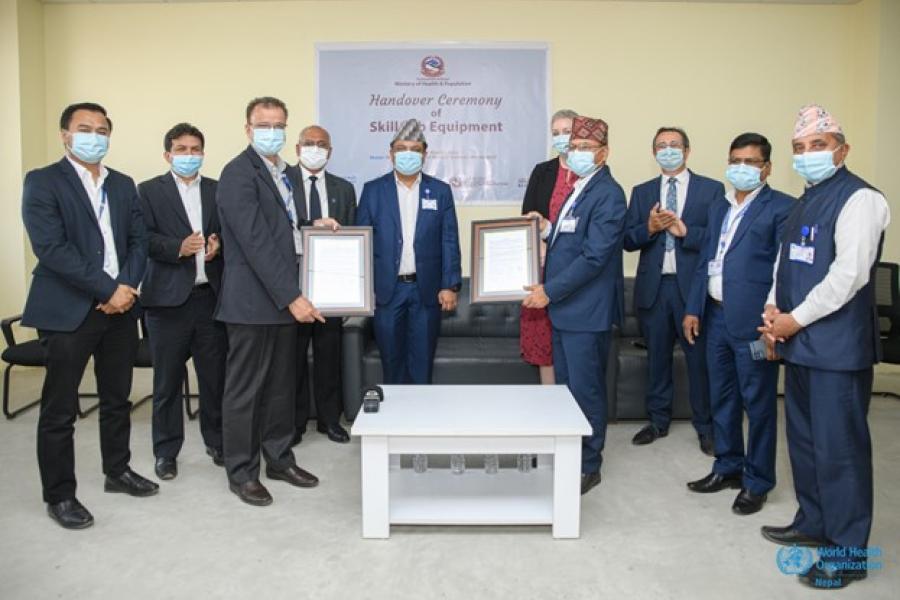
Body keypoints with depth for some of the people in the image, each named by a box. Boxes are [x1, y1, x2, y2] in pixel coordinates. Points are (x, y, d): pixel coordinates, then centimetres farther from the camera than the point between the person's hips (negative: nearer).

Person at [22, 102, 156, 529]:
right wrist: (108, 289, -18)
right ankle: (59, 495, 16)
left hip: (120, 307, 6)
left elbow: (138, 241, 8)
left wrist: (127, 287, -9)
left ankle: (118, 471, 32)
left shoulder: (123, 185, 13)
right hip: (67, 310, -5)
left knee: (117, 399, 16)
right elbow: (51, 248, -15)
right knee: (59, 409, 3)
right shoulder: (42, 182, -4)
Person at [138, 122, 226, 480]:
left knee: (215, 374, 8)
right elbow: (143, 237, -6)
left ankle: (216, 440, 26)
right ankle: (166, 451, 19)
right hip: (168, 297, -2)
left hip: (211, 295, 2)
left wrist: (218, 245, -8)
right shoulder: (150, 191, 4)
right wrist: (178, 247, -20)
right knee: (167, 380, 6)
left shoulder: (217, 191, 13)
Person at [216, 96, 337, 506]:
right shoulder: (239, 173, -13)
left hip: (283, 299, 8)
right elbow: (256, 242, -20)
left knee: (281, 385, 15)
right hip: (252, 300, -8)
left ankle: (279, 459, 29)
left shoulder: (283, 173, 14)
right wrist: (292, 297, -23)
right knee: (245, 389, 3)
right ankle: (242, 472, 16)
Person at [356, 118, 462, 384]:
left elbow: (449, 242, 3)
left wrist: (450, 285, -4)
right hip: (387, 289, 0)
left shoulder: (440, 191, 5)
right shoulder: (373, 190, 3)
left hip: (427, 289, 1)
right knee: (391, 359, 8)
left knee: (422, 362, 7)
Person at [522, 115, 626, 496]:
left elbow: (594, 256, -20)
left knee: (585, 391, 1)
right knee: (565, 388, 15)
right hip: (564, 307, 9)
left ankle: (588, 467, 15)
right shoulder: (580, 189, 15)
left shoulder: (608, 194, -14)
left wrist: (549, 291, -16)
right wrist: (547, 230, 4)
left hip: (586, 310, -9)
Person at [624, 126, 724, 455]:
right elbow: (628, 240, 5)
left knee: (699, 358, 2)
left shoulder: (711, 189, 3)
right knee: (657, 357, 12)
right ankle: (658, 421, 26)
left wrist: (685, 231, -17)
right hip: (653, 286, 3)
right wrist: (649, 227, -14)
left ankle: (705, 427, 18)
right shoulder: (642, 192, 11)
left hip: (693, 285, -3)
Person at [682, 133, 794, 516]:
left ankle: (756, 482, 17)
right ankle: (728, 467, 31)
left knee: (758, 403, 3)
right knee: (721, 398, 16)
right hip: (716, 316, 7)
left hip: (753, 321, -7)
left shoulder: (781, 208, -5)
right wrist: (693, 309, 11)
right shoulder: (719, 208, 16)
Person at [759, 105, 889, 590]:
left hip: (837, 345, -9)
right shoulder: (805, 201, 15)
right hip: (800, 341, 9)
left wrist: (794, 320, -15)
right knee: (804, 438, 18)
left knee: (838, 446, -2)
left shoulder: (858, 199, -11)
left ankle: (847, 552, 11)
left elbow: (848, 275, -20)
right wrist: (773, 308, 2)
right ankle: (813, 523, 34)